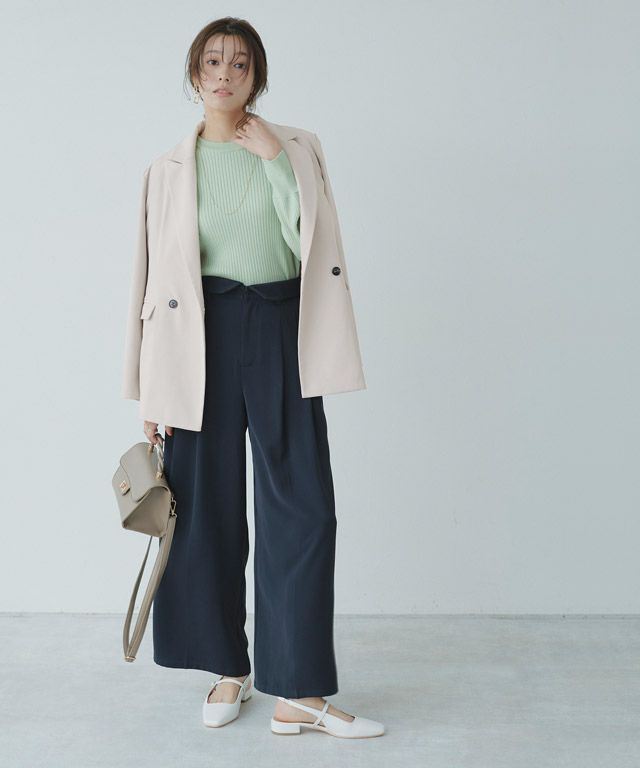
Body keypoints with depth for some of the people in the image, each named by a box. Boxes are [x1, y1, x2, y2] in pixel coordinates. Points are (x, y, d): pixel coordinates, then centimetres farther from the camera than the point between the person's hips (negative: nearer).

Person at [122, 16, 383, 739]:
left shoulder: (298, 148, 8)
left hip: (280, 333, 0)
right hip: (202, 336, 1)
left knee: (303, 508, -5)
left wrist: (273, 156, -8)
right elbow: (154, 275, 8)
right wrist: (148, 392, 6)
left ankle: (299, 694, 4)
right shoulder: (168, 168, 8)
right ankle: (229, 669, 25)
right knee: (207, 508, 6)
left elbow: (311, 241, -6)